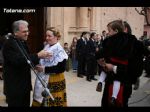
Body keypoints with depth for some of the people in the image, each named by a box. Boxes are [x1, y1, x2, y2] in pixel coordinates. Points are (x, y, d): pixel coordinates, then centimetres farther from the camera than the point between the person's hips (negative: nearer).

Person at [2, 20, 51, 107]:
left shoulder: (23, 42, 14)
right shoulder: (9, 44, -16)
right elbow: (18, 60, -28)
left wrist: (35, 64, 1)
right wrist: (38, 55, -27)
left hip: (25, 83, 9)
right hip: (15, 85, -9)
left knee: (26, 104, 13)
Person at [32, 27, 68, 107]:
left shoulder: (59, 50, -17)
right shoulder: (47, 47, 5)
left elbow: (61, 68, -21)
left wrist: (44, 69, -21)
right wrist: (38, 66, -5)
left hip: (54, 81, -7)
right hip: (44, 79, 7)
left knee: (52, 102, 8)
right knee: (40, 101, 16)